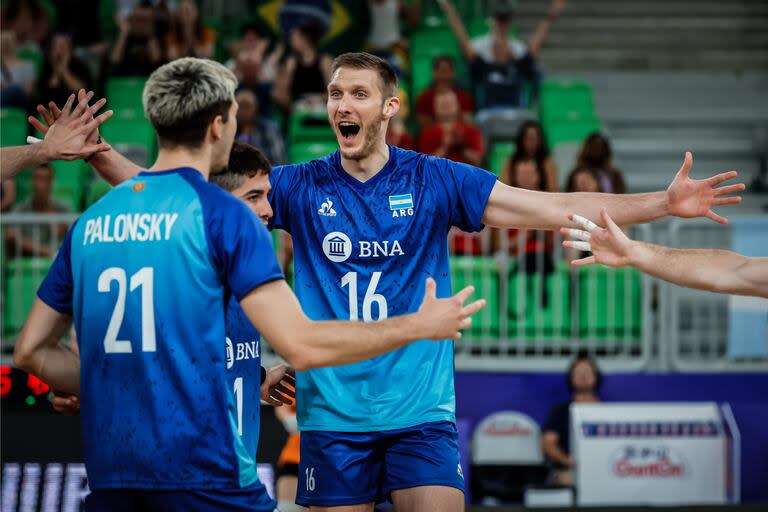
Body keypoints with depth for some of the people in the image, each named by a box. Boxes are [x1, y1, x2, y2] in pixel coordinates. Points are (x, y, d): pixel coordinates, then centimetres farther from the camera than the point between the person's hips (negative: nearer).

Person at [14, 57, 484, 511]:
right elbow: (300, 346, -12)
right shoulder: (223, 214, -6)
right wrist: (419, 326, -1)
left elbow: (31, 350, 15)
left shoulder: (91, 221, 10)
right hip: (203, 473, -5)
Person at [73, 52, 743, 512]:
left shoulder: (435, 180, 2)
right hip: (331, 414, 1)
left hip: (420, 411, -1)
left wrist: (664, 203, -9)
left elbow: (555, 209, -1)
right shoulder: (301, 187, 4)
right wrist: (101, 156, -9)